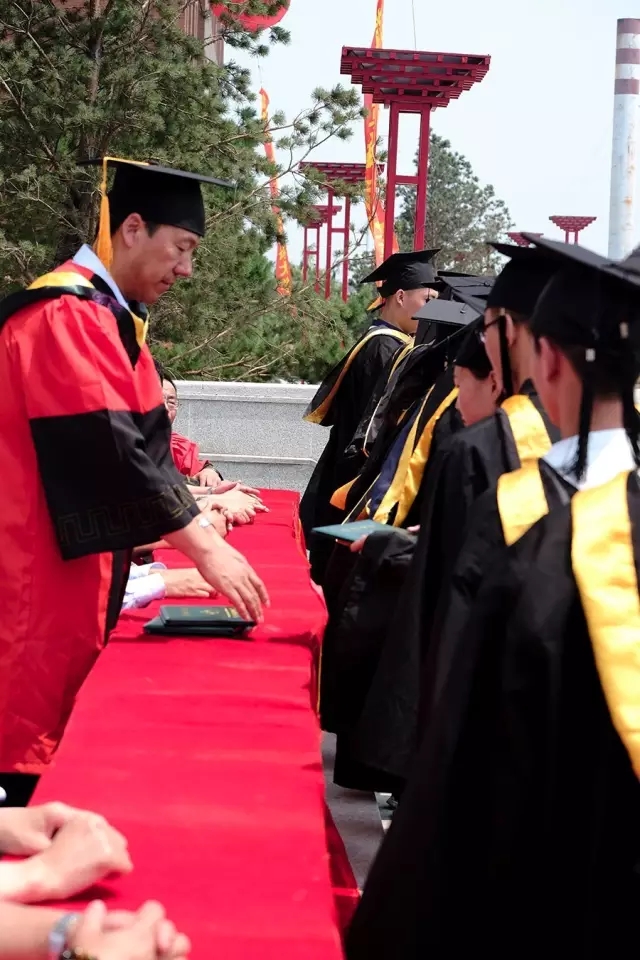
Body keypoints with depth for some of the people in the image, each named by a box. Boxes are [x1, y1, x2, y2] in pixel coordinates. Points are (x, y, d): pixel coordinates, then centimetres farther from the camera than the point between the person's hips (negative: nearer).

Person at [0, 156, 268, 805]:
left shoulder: (102, 311, 14)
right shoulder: (65, 315, -19)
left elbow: (130, 439, 21)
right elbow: (110, 450, -26)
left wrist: (188, 511, 13)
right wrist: (203, 546, -24)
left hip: (80, 562, 10)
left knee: (63, 721, 13)